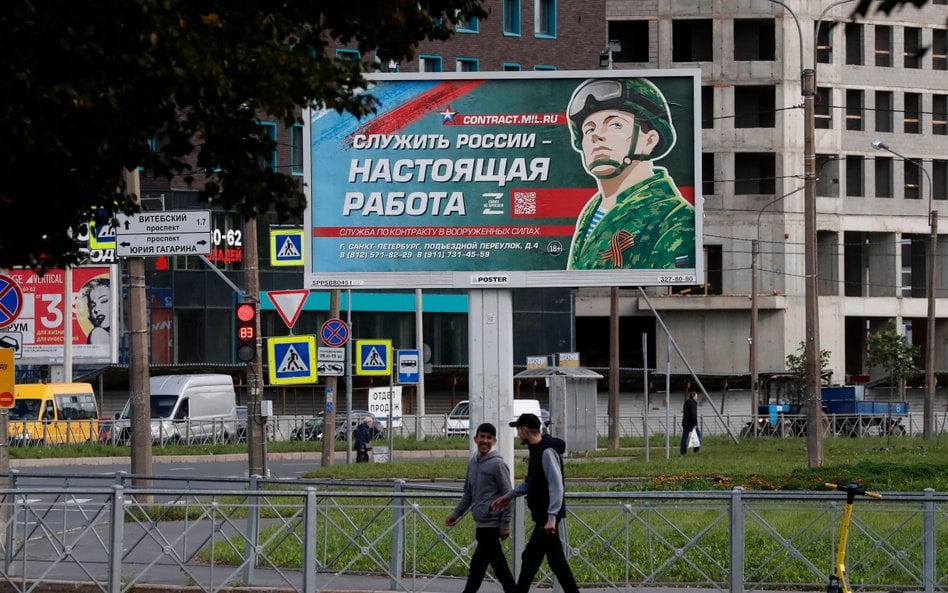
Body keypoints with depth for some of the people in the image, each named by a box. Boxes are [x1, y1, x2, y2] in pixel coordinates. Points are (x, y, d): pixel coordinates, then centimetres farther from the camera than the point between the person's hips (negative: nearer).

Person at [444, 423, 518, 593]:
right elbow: (469, 493, 23)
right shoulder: (472, 462, 13)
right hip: (481, 523, 8)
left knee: (477, 566, -6)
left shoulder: (497, 464, -11)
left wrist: (505, 525, -14)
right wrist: (455, 514, 16)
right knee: (499, 566, 10)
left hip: (491, 524, -8)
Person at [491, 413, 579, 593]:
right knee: (556, 560, 12)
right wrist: (509, 496, 20)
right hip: (542, 515, 10)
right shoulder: (536, 450, 12)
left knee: (530, 558, -6)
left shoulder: (547, 452, -18)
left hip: (547, 516, -10)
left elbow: (557, 486, -24)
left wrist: (551, 518, -28)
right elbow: (530, 482, 25)